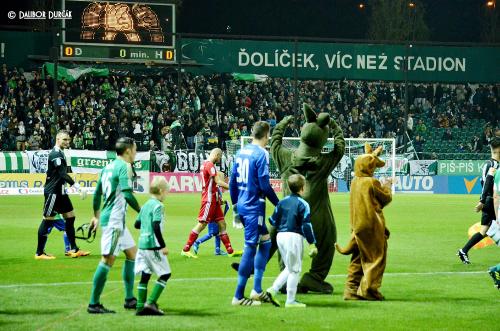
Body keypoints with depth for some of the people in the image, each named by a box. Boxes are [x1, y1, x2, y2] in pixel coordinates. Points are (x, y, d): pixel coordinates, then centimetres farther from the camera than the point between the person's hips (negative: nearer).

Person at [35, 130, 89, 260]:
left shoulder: (60, 153, 15)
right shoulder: (55, 154, -16)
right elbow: (62, 174, -26)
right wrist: (78, 187, -31)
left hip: (60, 191, 10)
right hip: (52, 192, -10)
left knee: (70, 217, 9)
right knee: (47, 220, -6)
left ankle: (74, 249, 15)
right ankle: (39, 253, -1)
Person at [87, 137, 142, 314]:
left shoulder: (109, 166, 15)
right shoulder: (124, 166, -12)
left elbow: (97, 193, 20)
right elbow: (127, 194, -23)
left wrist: (96, 216, 29)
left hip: (115, 220, 10)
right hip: (114, 220, -10)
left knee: (132, 253, 16)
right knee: (108, 259, -9)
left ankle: (130, 299, 19)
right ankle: (94, 304, -9)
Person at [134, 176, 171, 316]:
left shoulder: (146, 205, 13)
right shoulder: (158, 206, -12)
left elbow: (137, 224, 19)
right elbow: (156, 227, -21)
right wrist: (163, 246, -18)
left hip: (142, 245, 8)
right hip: (153, 245, -8)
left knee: (145, 275, 10)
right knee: (165, 274, 1)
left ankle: (140, 306, 6)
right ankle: (151, 302, -9)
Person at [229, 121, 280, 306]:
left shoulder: (241, 152, 11)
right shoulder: (261, 154, -12)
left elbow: (232, 182, 14)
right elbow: (264, 185, -15)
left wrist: (235, 207, 22)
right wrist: (278, 205, -5)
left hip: (242, 206, 8)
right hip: (254, 207, -8)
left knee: (265, 241, 18)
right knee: (250, 248, -4)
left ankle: (257, 290, 17)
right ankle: (238, 296, -2)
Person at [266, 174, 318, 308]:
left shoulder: (282, 202, 10)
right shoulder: (303, 204, -7)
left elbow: (273, 221, 12)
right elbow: (306, 225, -11)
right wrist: (312, 244, -8)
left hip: (280, 236, 6)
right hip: (294, 237, -6)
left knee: (290, 268, 21)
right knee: (295, 269, 2)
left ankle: (273, 289, 9)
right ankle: (290, 300, 3)